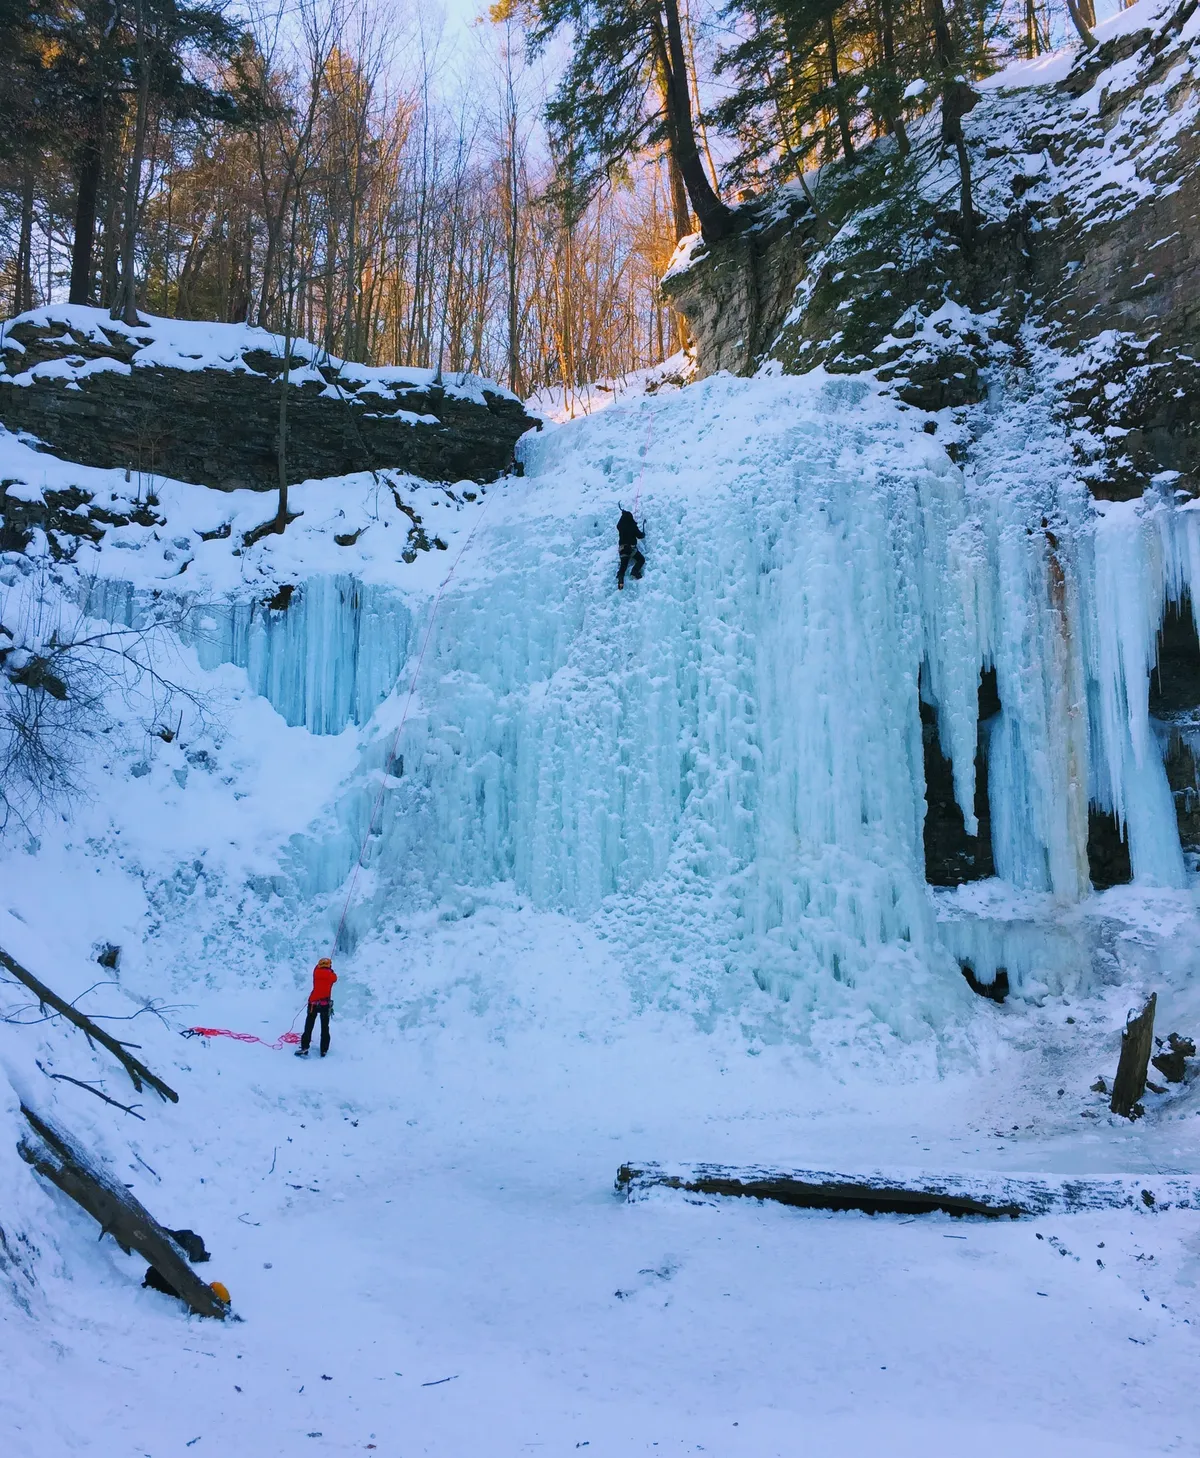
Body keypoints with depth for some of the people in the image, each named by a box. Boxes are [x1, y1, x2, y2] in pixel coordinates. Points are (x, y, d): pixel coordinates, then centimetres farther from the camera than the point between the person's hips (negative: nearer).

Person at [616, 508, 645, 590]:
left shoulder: (620, 525, 3)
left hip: (622, 548, 5)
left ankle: (620, 583, -13)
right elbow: (639, 535, -4)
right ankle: (635, 572, -16)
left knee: (623, 566, 4)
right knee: (641, 560, 8)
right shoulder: (632, 526, -8)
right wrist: (643, 534, 20)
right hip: (631, 547, -5)